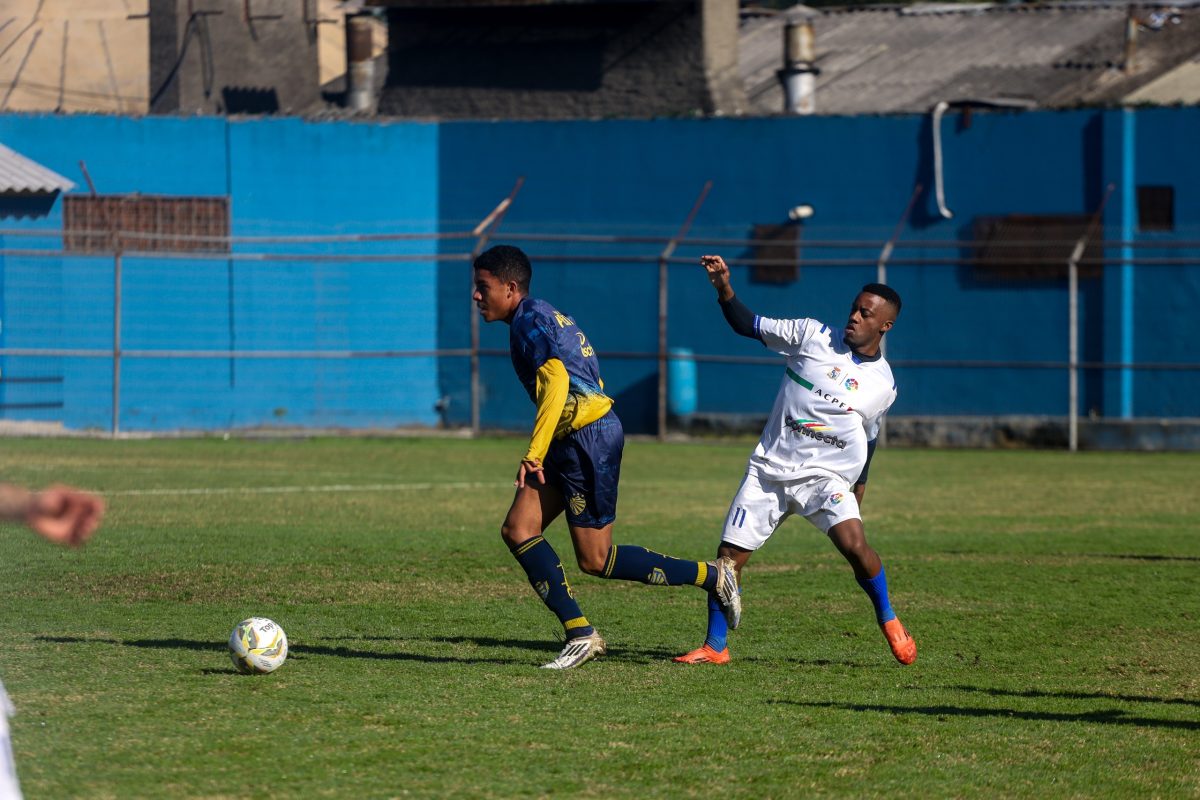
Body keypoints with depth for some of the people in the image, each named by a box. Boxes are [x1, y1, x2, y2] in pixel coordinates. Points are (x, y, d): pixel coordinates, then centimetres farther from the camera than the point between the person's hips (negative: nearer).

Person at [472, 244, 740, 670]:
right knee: (518, 530, 0)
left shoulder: (530, 321, -12)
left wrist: (534, 454, -26)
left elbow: (557, 383, -24)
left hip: (589, 439, -10)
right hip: (569, 442, 10)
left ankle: (712, 576, 4)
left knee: (594, 559, -5)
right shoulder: (543, 317, 18)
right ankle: (580, 634, -1)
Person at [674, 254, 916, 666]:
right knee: (730, 556, -4)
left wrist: (859, 487, 20)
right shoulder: (813, 336, -2)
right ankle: (715, 647, 11)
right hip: (769, 469, 1)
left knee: (854, 543, -25)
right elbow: (748, 326, 0)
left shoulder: (883, 384, 2)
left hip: (825, 476, -1)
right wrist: (724, 287, -15)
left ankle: (887, 618, 0)